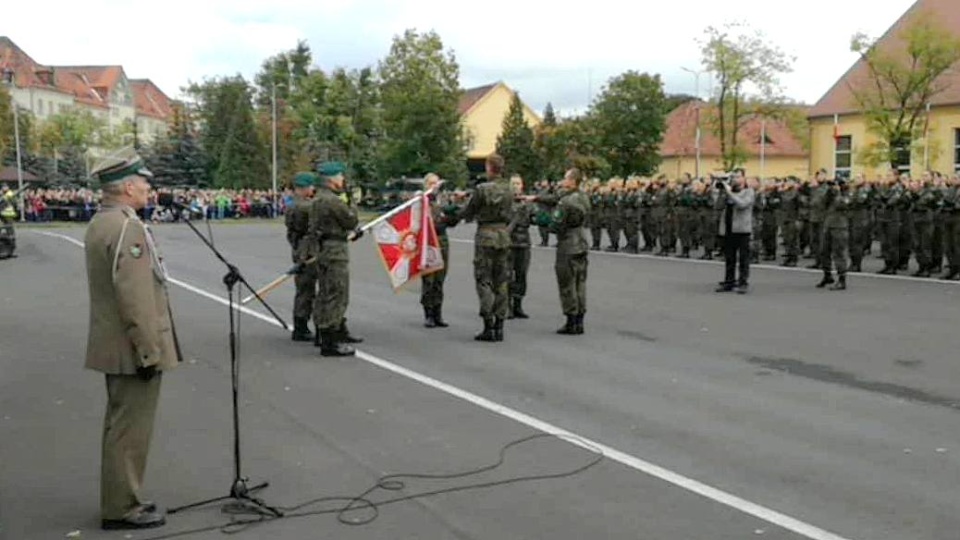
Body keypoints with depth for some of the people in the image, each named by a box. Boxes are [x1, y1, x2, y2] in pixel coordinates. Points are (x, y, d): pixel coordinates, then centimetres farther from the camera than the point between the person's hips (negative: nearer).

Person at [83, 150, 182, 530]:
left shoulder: (99, 223, 12)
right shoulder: (128, 228, -20)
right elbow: (135, 298, -25)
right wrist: (150, 352, -21)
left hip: (114, 346, 10)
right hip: (132, 349, -10)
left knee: (121, 425, 18)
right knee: (131, 430, -1)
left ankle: (119, 500, 29)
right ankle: (122, 509, 8)